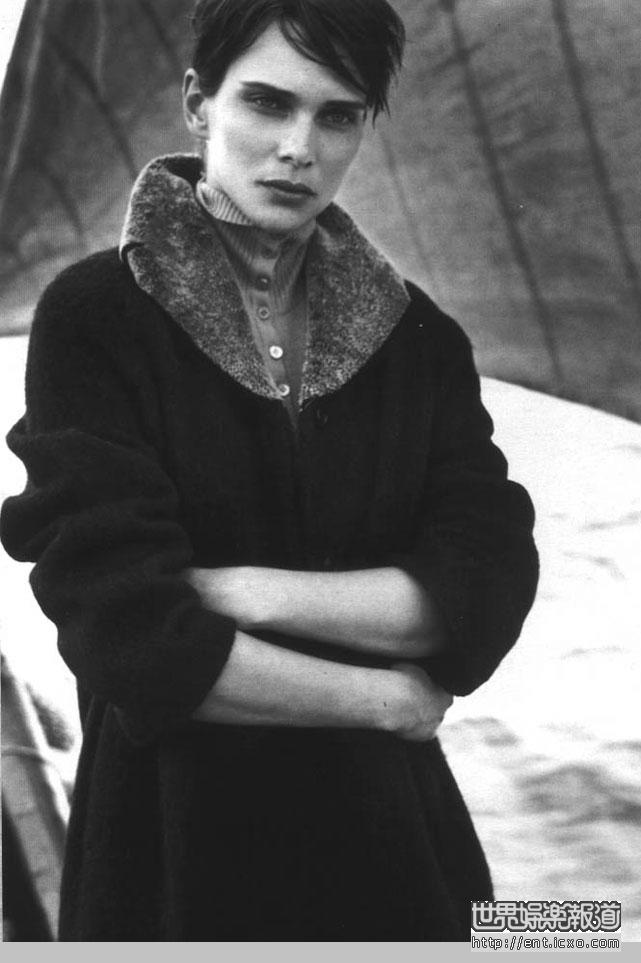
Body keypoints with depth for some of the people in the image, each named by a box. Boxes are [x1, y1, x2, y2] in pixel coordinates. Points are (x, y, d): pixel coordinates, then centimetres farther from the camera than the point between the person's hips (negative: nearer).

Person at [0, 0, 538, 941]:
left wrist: (245, 591, -19)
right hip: (176, 840, -3)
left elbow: (489, 591, -10)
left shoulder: (418, 336, 0)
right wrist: (387, 699, -12)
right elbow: (129, 634, -19)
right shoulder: (96, 316, -11)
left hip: (395, 837, 3)